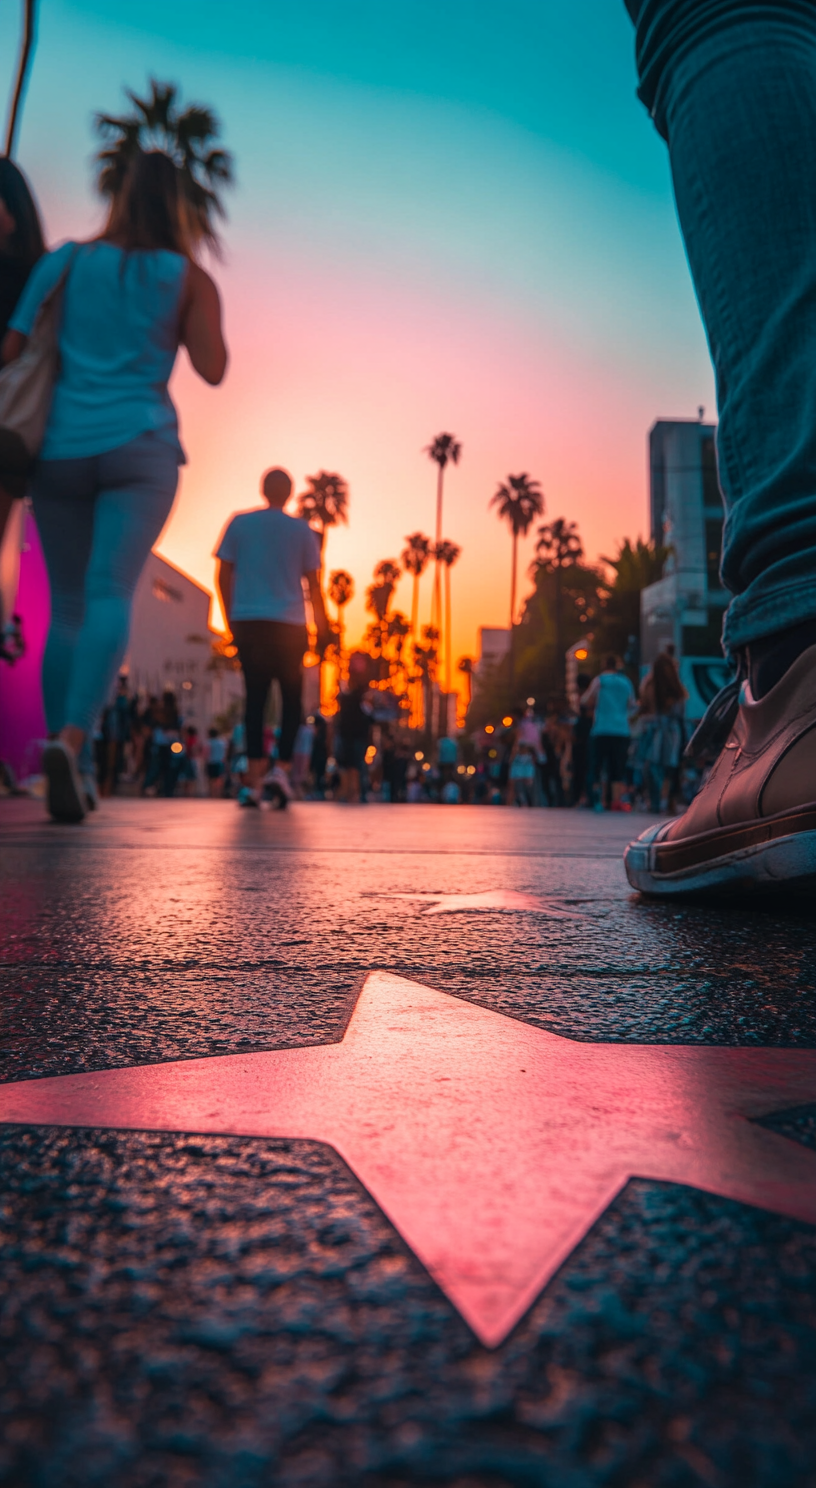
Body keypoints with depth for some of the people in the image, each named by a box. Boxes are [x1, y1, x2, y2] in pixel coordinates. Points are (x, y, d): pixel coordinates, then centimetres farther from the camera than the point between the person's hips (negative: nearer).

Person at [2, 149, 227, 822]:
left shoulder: (66, 261, 11)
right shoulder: (188, 278, 7)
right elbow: (214, 369, 3)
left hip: (61, 447, 2)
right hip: (139, 446, -2)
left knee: (68, 606, 8)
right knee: (111, 595, -14)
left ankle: (71, 765, 7)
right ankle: (71, 737, -36)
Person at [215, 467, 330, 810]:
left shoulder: (239, 524, 8)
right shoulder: (302, 530, 6)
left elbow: (223, 576, 6)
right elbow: (313, 584, 5)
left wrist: (231, 619, 15)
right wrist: (322, 628, 12)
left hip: (247, 622, 1)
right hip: (289, 625, -1)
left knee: (255, 699, 4)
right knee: (292, 698, 10)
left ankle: (254, 779, -2)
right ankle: (282, 768, -6)